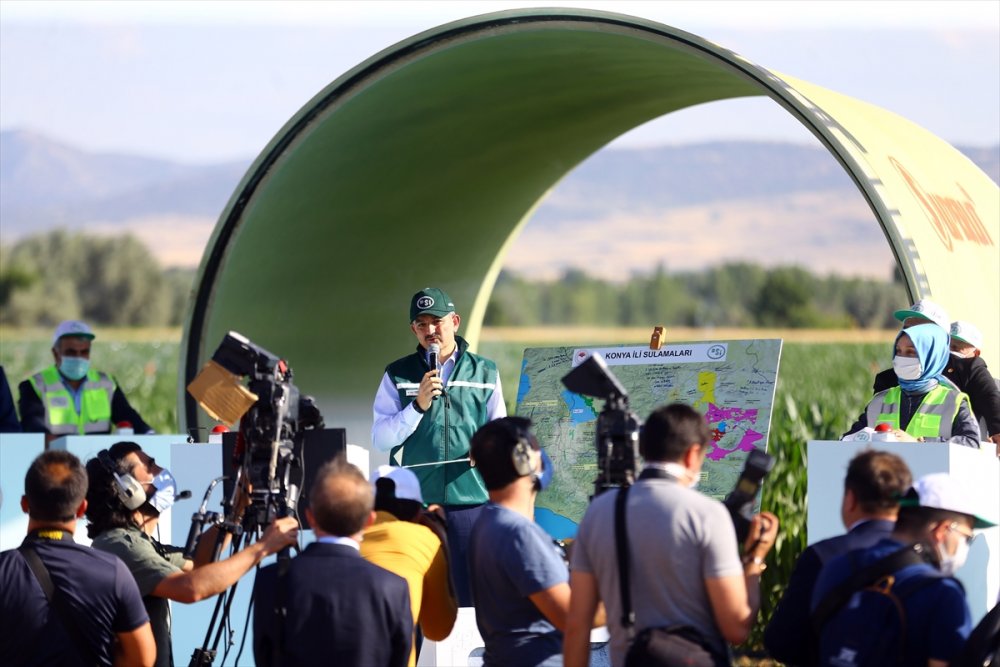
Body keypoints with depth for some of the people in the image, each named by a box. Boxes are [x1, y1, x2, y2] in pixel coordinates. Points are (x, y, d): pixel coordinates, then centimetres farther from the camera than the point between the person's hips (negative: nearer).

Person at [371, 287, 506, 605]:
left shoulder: (485, 373, 11)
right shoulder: (397, 376, 8)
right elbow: (380, 439, 1)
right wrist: (418, 405, -12)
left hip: (472, 501, 0)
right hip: (415, 504, 0)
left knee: (473, 599, -2)